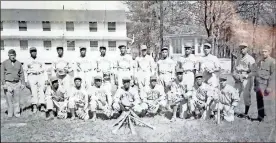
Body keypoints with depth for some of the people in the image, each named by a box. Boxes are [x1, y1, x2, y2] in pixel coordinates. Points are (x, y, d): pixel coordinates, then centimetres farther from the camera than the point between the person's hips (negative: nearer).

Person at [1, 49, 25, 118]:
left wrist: (23, 83, 5)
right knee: (9, 99, 1)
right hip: (8, 83, -2)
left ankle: (17, 113, 14)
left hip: (17, 83, 2)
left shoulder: (19, 63, 7)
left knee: (17, 99, 4)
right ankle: (10, 113, 15)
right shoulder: (4, 63, 0)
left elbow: (22, 74, 10)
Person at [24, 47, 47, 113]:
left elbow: (44, 70, 17)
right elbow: (25, 72, 12)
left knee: (41, 91, -12)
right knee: (34, 92, -12)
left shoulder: (40, 61, 19)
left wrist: (46, 79, 7)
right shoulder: (27, 62, 15)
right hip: (32, 77, -1)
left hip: (40, 76, 1)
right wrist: (26, 81, 2)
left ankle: (42, 106, -19)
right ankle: (34, 106, -14)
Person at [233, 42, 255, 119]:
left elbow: (252, 72, -10)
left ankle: (246, 114, 8)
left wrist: (244, 76, -19)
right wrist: (235, 75, -2)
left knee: (246, 96, -1)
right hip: (238, 80, 6)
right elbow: (235, 70, 19)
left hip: (247, 80, -6)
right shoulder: (239, 60, 18)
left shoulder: (250, 59, -4)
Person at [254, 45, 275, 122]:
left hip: (266, 86, -6)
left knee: (266, 102, -5)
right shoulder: (259, 62, 16)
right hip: (259, 86, 6)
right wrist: (255, 85, 19)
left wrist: (269, 87, -17)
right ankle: (260, 117, 16)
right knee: (259, 102, 8)